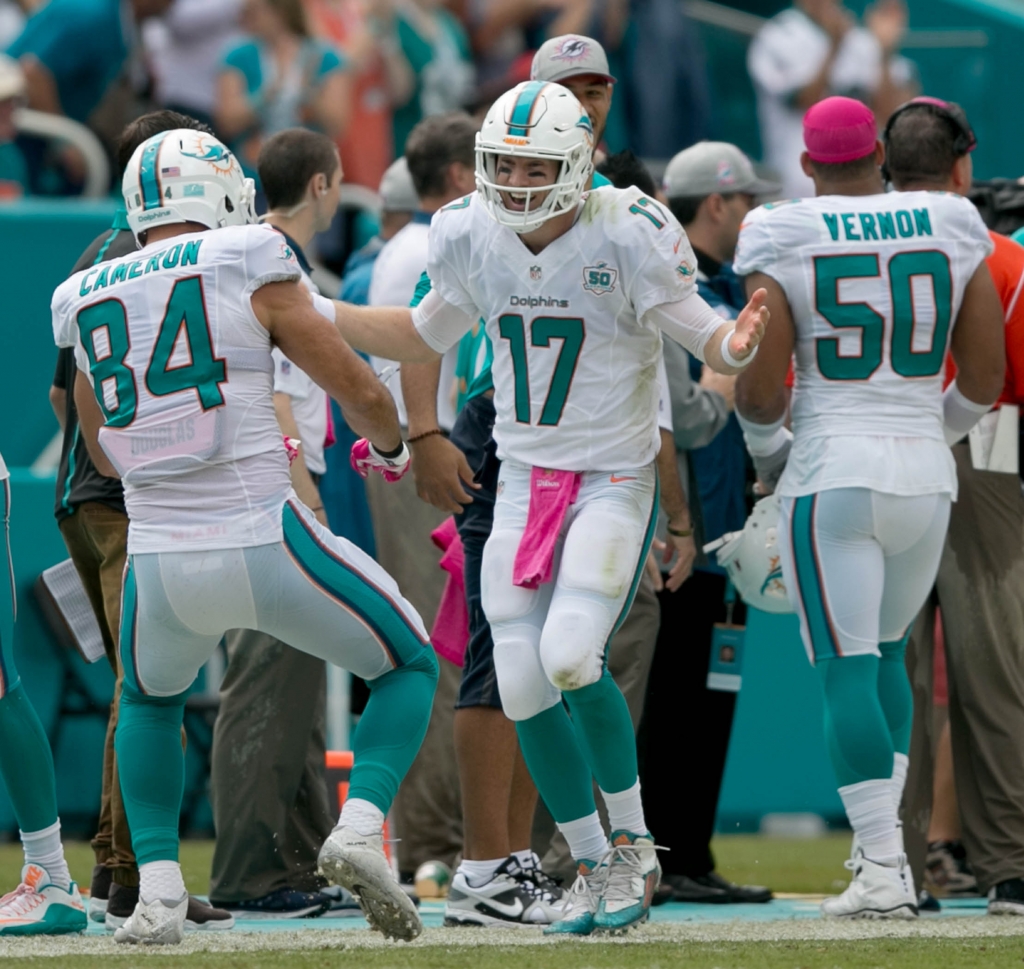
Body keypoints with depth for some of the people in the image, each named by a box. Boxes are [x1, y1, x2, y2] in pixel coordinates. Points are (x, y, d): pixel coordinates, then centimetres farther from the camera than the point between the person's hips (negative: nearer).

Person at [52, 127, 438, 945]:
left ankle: (158, 891, 16)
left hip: (161, 564, 4)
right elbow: (361, 392, -2)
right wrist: (389, 448, 21)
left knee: (150, 702, 33)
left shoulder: (88, 301, 11)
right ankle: (360, 829, -6)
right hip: (264, 543, -4)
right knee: (410, 667, 17)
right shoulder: (250, 266, -2)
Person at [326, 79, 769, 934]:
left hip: (615, 480, -5)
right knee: (523, 688, 0)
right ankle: (593, 865, 18)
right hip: (525, 479, 5)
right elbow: (425, 337, 16)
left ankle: (634, 846, -2)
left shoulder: (628, 237, -17)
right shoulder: (470, 237, -1)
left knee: (570, 656, -22)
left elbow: (705, 336, -12)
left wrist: (737, 342, -36)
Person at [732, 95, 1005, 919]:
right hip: (925, 477, 3)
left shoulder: (782, 241, -4)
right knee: (884, 650, 22)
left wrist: (767, 449, 14)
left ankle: (881, 869, -12)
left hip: (831, 474, -3)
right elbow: (984, 378, 7)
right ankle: (882, 837, 16)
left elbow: (759, 388, -7)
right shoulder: (953, 231, 5)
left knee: (847, 667, -3)